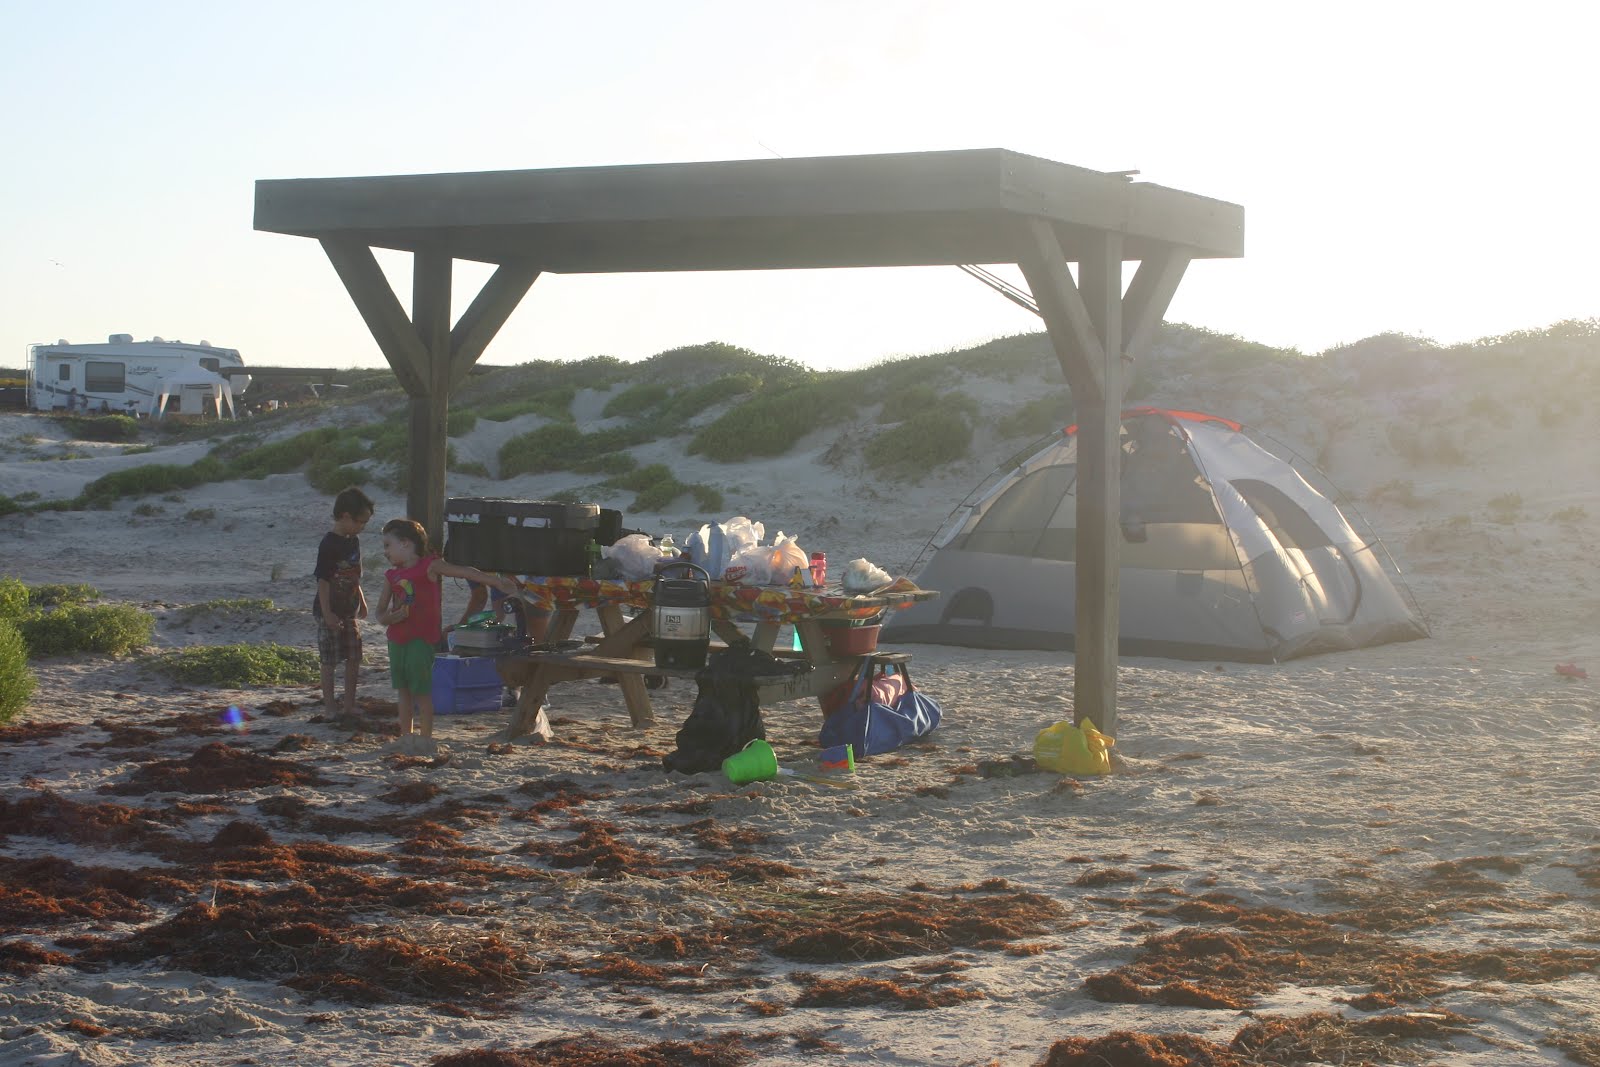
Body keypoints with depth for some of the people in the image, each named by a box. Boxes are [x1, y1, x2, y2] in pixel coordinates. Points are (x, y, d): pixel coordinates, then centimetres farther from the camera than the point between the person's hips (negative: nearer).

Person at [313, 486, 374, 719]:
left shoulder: (353, 541, 9)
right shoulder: (329, 544, -17)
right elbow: (322, 580, -19)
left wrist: (361, 602, 23)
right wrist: (327, 613, -22)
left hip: (348, 611, 8)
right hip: (330, 613, -8)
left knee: (354, 658, 9)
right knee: (330, 661, -1)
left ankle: (349, 704, 17)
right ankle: (329, 706, 7)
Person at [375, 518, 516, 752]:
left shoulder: (429, 567, -5)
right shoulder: (391, 576, 12)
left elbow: (465, 572, -12)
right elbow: (380, 613, 13)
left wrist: (497, 582, -20)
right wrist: (391, 617, -11)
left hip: (422, 638, -6)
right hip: (397, 638, 6)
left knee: (421, 689, -5)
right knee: (402, 688, 11)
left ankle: (426, 738, 2)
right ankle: (406, 736, 19)